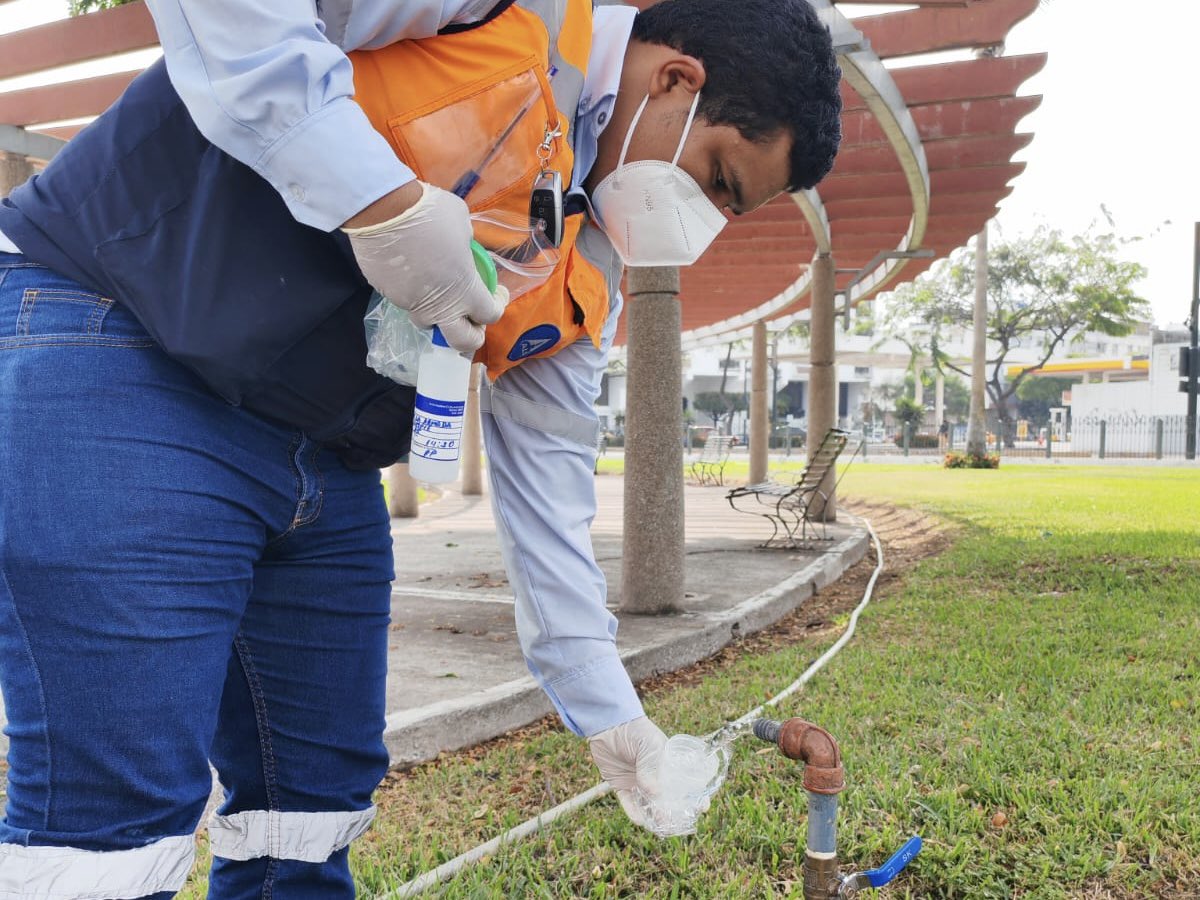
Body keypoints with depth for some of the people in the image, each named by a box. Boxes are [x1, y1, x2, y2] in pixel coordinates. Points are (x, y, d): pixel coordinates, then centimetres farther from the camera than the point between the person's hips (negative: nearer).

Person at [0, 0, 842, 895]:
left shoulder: (590, 277, 9)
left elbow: (546, 482, 11)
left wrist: (610, 716, 11)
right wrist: (382, 199, -27)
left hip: (327, 468, 8)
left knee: (318, 803, 11)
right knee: (119, 816, -8)